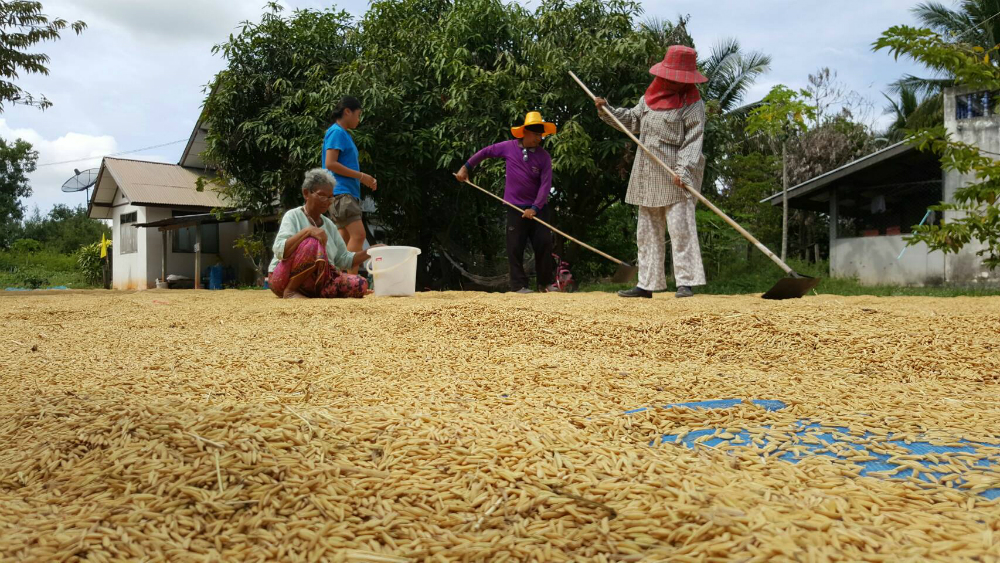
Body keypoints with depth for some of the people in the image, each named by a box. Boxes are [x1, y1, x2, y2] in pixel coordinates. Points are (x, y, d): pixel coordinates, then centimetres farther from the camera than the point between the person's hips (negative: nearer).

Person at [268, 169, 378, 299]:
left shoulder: (329, 224, 14)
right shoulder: (293, 216, -5)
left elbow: (344, 259, 12)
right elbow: (279, 250, -21)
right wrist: (306, 231, -31)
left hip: (316, 282, 6)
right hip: (285, 279, -6)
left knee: (360, 285, -18)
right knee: (313, 243, -32)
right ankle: (290, 291, -19)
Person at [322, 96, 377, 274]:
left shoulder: (344, 134, 21)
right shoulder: (336, 132, -7)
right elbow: (330, 163, -16)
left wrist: (364, 179, 11)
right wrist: (361, 176, -13)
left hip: (349, 192, 10)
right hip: (341, 192, -10)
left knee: (345, 240, 7)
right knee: (358, 235, -18)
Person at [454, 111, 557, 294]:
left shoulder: (544, 156, -5)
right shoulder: (509, 147, -3)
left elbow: (546, 184, -12)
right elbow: (485, 152, 10)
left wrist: (535, 208, -21)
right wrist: (466, 167, 9)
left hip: (537, 208, 1)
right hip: (515, 207, -1)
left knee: (544, 244, 1)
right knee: (515, 247, -2)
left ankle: (546, 283, 13)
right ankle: (519, 285, 4)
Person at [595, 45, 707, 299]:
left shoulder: (692, 104, -5)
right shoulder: (651, 97, 15)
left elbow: (693, 141, -13)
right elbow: (631, 120, 26)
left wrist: (683, 170, -25)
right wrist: (606, 109, 14)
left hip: (674, 176, -7)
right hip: (648, 177, 8)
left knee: (680, 227, -12)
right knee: (647, 231, 9)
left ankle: (686, 282, -8)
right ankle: (647, 284, 15)